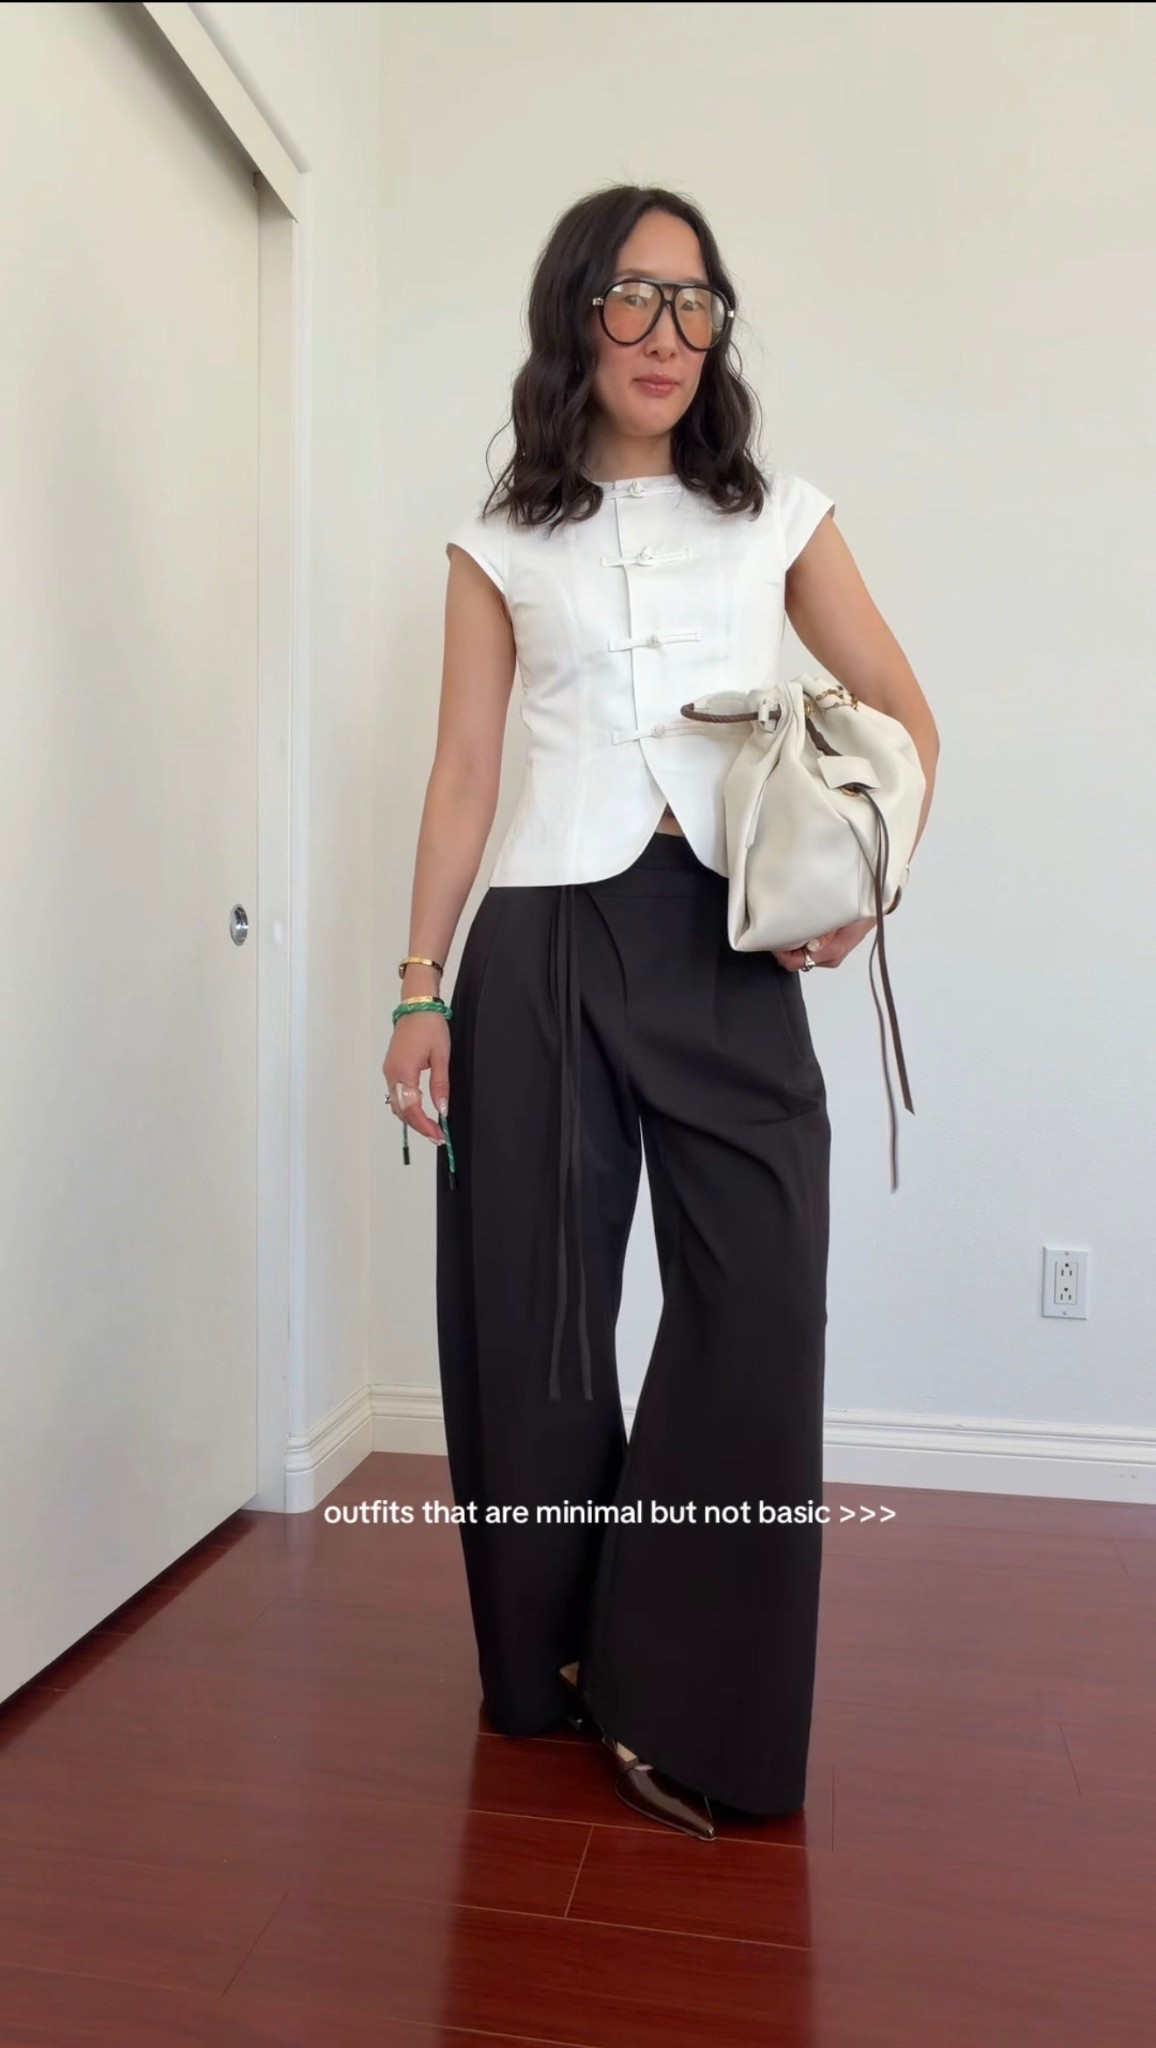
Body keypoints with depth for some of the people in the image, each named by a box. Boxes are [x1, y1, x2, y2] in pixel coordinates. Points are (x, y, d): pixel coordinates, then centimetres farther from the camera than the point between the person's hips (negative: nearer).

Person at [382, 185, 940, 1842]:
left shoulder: (780, 519, 12)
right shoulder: (499, 545, 10)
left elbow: (904, 717, 14)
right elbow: (462, 779, 7)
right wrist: (420, 991, 1)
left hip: (731, 954, 1)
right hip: (543, 952, 0)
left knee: (760, 1316, -8)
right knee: (534, 1315, 5)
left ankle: (684, 1707, 12)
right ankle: (553, 1667, 28)